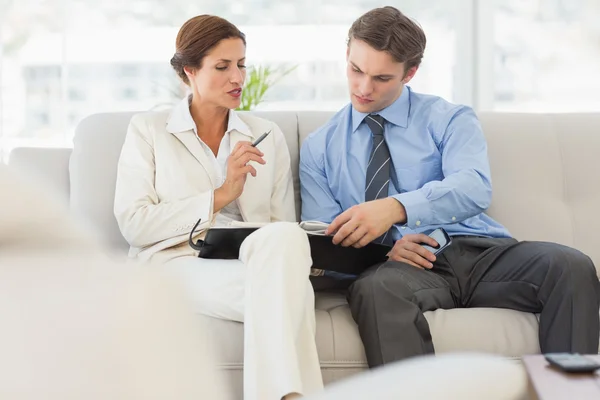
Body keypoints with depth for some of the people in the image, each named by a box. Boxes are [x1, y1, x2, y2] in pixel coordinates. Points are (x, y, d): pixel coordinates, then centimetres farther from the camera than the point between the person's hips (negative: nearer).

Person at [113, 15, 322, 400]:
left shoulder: (267, 136, 20)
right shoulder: (148, 129, 11)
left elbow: (285, 227, 14)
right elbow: (133, 223, -2)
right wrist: (220, 196, -9)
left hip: (256, 260, 3)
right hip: (177, 263, -3)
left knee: (284, 239, -36)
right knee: (284, 287, -34)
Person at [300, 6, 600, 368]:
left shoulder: (449, 120, 11)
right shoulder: (319, 148, 16)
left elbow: (475, 188, -11)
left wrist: (395, 207, -30)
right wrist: (382, 250, -15)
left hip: (478, 253, 1)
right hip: (393, 266, -1)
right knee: (375, 287, -38)